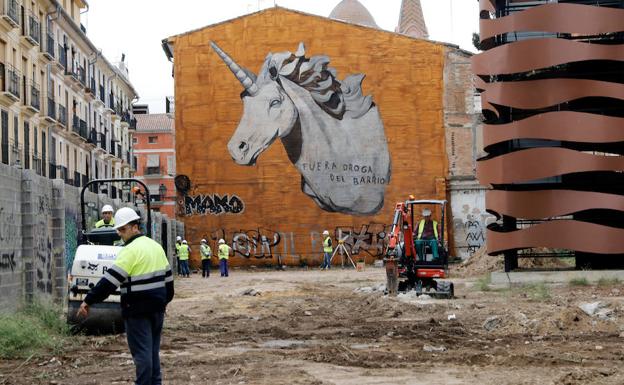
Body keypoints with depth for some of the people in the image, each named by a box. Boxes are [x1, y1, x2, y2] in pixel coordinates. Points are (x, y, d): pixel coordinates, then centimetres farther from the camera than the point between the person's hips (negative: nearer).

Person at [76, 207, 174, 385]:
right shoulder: (156, 246, 12)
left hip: (138, 311, -8)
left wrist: (88, 300, -18)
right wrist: (165, 300, 31)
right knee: (153, 351, 15)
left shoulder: (131, 250, -15)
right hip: (157, 308, 8)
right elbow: (167, 276, 20)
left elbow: (110, 279, -20)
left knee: (141, 352, -4)